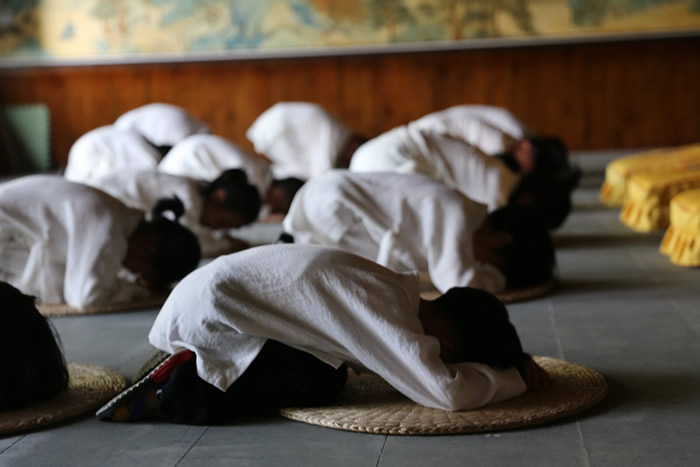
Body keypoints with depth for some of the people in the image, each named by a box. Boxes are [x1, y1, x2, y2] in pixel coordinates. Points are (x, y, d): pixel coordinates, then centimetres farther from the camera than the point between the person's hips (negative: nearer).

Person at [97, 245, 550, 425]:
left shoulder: (400, 291, 2)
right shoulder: (388, 315, -25)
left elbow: (419, 352, 17)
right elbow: (446, 392, -31)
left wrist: (515, 357, 2)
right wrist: (514, 379, -12)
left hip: (220, 291, 9)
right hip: (210, 309, -9)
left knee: (334, 367, 5)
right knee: (318, 385, -12)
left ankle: (196, 369, 12)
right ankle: (175, 392, -4)